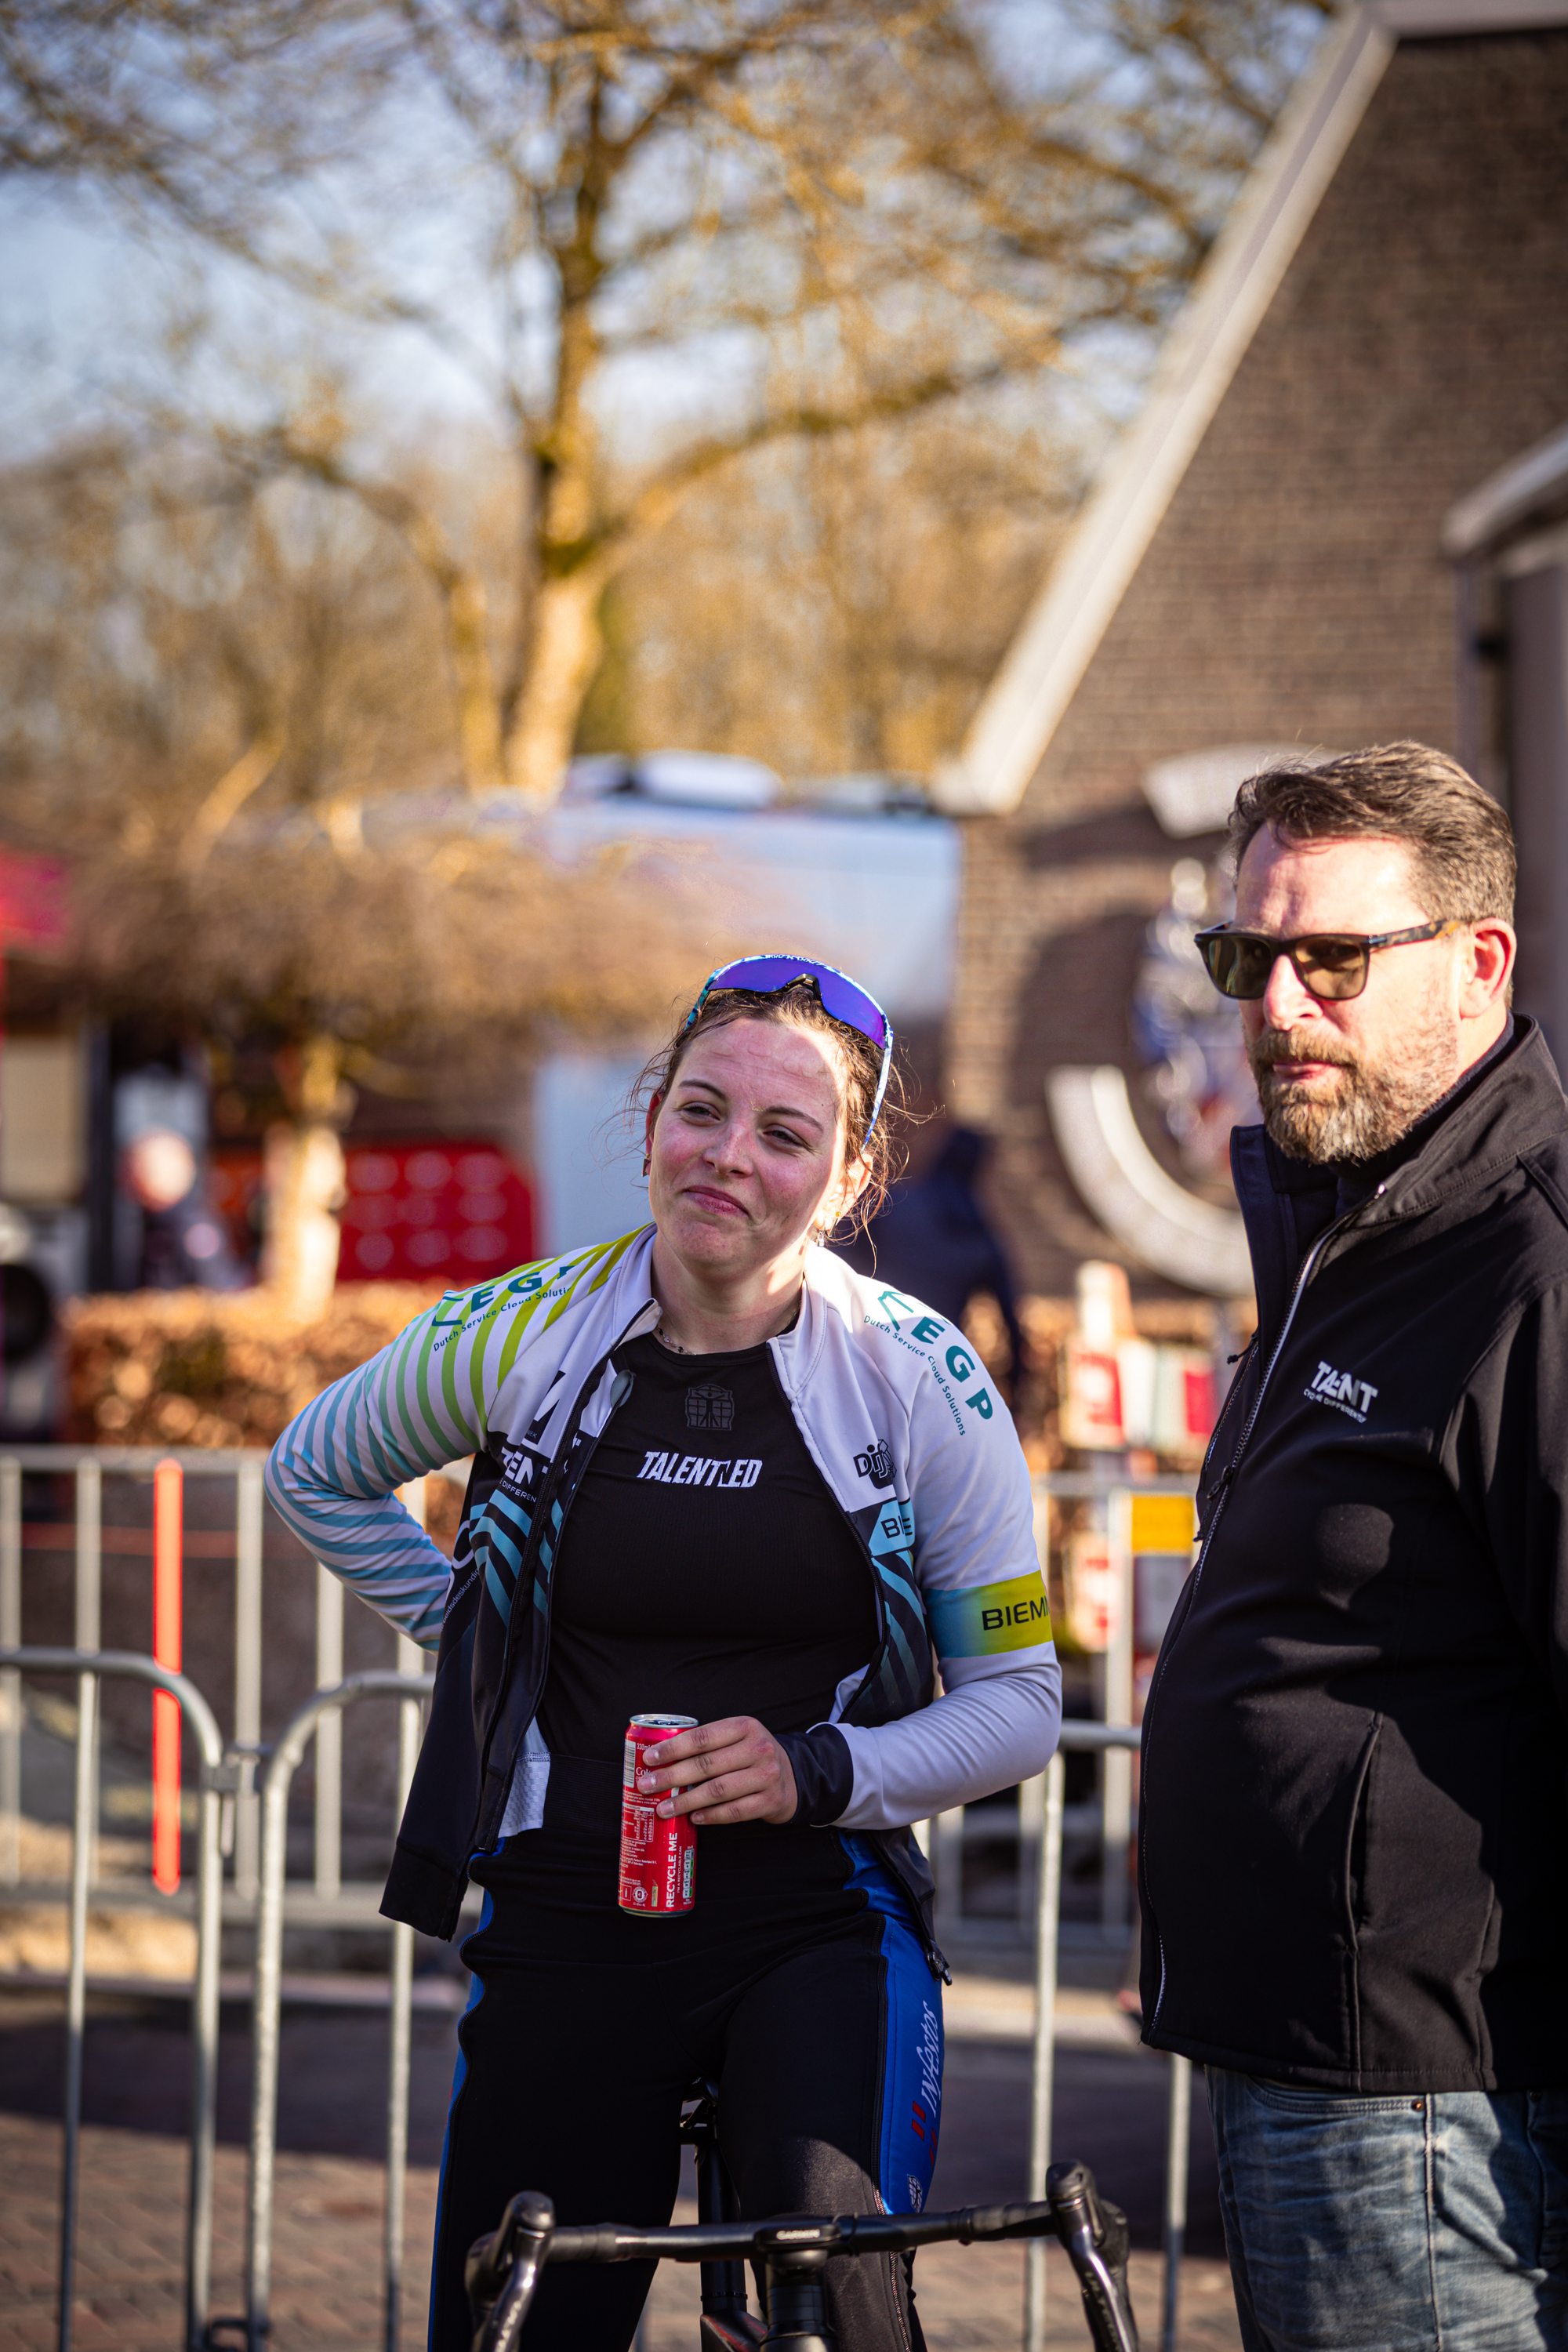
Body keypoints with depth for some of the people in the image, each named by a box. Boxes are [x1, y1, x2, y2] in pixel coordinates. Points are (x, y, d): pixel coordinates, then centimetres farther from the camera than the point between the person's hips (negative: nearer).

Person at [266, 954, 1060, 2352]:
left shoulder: (919, 1379, -4)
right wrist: (466, 1629, 10)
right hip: (567, 1935, 2)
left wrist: (821, 1772, -14)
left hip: (821, 1930, -2)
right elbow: (316, 1472, 20)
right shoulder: (520, 1341, -1)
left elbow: (1019, 1702, 1)